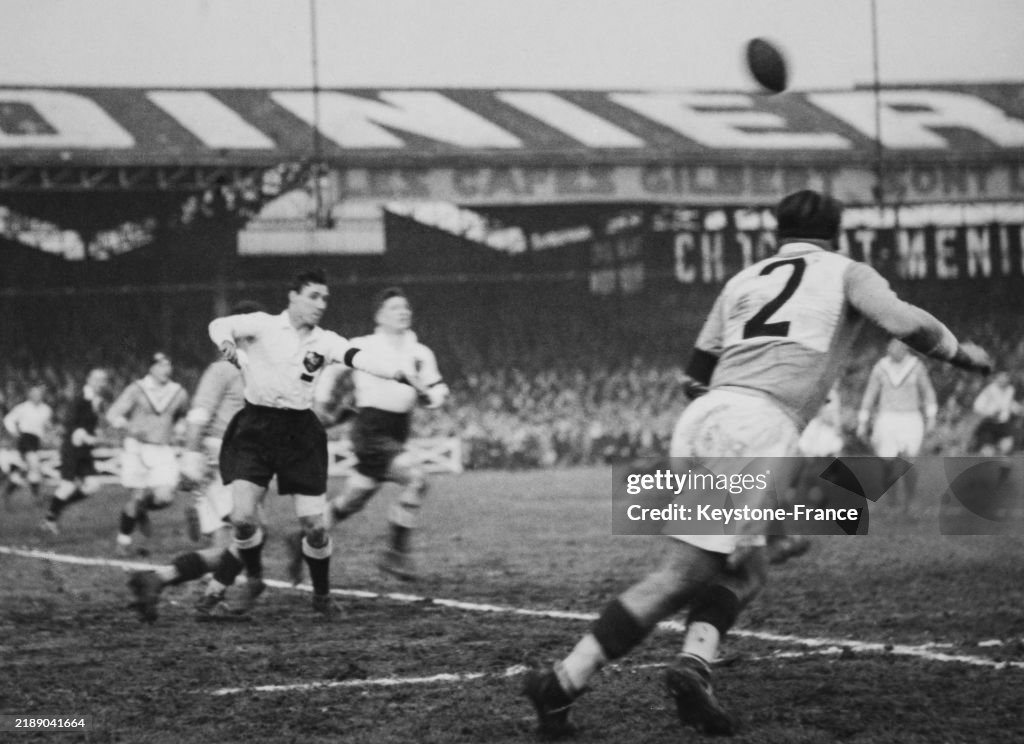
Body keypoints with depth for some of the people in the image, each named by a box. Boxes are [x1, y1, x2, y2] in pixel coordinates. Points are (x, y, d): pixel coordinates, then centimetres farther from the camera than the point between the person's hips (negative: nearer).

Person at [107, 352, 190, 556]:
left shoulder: (179, 393, 7)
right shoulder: (137, 390, -3)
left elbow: (184, 415, 28)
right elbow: (113, 414, -7)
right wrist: (130, 427, -24)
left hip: (164, 452, 2)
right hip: (137, 449, -2)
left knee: (164, 497, -15)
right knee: (137, 497, -5)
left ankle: (142, 511, 20)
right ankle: (123, 539, 18)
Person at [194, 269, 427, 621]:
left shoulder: (324, 341, 5)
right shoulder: (263, 325, -3)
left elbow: (360, 359, -10)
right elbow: (220, 325, -16)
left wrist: (401, 373, -27)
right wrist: (226, 342, -41)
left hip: (299, 433, 2)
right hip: (256, 429, -2)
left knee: (314, 526, -1)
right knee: (243, 518, -15)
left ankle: (322, 596, 22)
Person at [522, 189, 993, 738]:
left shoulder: (743, 281, 25)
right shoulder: (846, 273, 15)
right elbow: (906, 324, 0)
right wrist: (963, 354, 17)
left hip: (701, 418, 6)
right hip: (759, 427, -6)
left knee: (743, 574, 12)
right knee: (681, 577, -7)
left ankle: (694, 665, -12)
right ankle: (564, 681, -16)